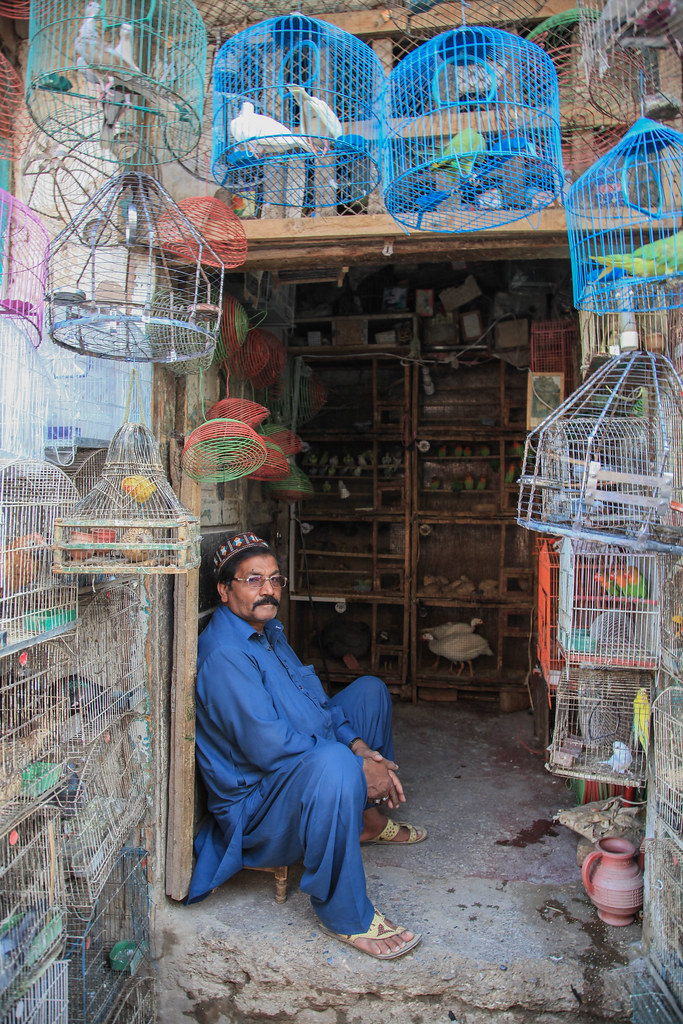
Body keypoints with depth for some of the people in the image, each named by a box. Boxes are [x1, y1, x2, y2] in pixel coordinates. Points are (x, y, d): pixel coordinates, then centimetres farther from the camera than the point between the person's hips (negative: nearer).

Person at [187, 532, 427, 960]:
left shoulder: (269, 632, 9)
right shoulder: (224, 655, -23)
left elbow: (319, 702, 13)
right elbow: (268, 746, -30)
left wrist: (360, 747, -4)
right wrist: (357, 767, -23)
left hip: (304, 770, 10)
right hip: (256, 806, -10)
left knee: (370, 689, 17)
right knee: (332, 764, -42)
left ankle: (369, 818, 24)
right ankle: (346, 916, -21)